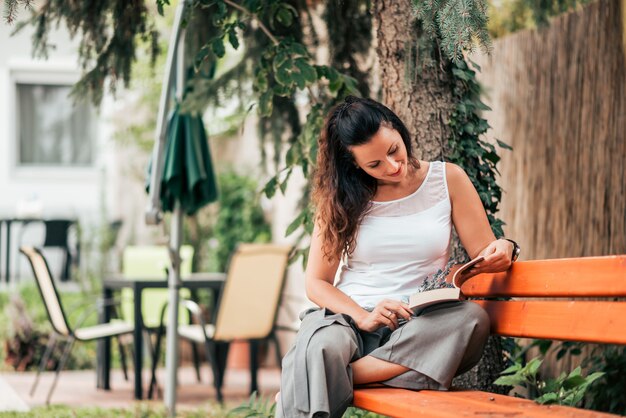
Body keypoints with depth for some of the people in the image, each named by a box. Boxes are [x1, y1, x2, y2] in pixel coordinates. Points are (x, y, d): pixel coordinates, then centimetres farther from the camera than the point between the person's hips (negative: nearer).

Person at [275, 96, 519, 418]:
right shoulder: (341, 198, 6)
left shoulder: (447, 179, 7)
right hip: (348, 316, -2)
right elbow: (316, 282, 5)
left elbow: (483, 254, 8)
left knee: (471, 318, -34)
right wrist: (363, 317, -14)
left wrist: (502, 250, -18)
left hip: (416, 325, 2)